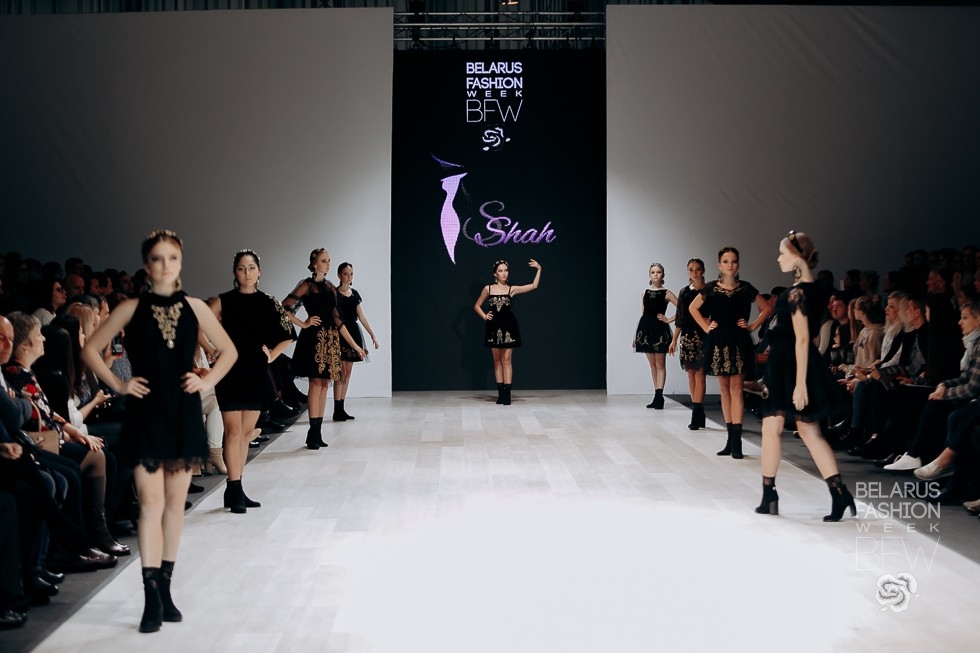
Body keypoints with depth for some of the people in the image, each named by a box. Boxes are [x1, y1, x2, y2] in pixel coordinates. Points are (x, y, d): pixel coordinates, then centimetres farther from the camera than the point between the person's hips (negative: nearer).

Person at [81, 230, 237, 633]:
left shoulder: (194, 308, 4)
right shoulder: (132, 308, 0)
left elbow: (228, 350, 13)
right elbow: (90, 349, 4)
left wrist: (207, 382, 1)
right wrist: (117, 385, -4)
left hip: (183, 412, 2)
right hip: (145, 413, -2)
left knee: (175, 502, 8)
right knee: (151, 502, -5)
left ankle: (165, 588, 19)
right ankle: (151, 597, -2)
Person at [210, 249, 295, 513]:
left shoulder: (269, 303, 5)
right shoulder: (224, 301, -2)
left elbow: (288, 335, 14)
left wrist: (271, 355, 6)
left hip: (256, 373, 3)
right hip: (231, 372, -3)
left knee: (246, 432, 9)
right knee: (233, 430, -7)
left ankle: (236, 489, 17)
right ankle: (234, 490, -2)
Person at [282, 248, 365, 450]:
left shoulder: (330, 288, 15)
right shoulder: (306, 285, -2)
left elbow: (337, 319, 15)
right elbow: (284, 308, -11)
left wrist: (354, 345, 13)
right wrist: (303, 324, -7)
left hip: (330, 340, 6)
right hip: (314, 338, -6)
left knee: (324, 384, 5)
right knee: (316, 382, -9)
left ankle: (317, 433, 10)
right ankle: (313, 433, -6)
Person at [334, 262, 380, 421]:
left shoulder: (354, 294, 13)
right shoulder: (334, 294, -6)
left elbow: (361, 316, 16)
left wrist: (372, 335, 14)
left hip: (353, 334, 7)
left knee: (347, 374, 7)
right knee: (341, 373, -9)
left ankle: (341, 409, 11)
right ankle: (337, 411, -6)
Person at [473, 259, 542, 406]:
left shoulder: (512, 289, 2)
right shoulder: (488, 289, 4)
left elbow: (533, 286, -3)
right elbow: (477, 306, 15)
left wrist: (539, 269, -6)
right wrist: (484, 316, 0)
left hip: (508, 326, -1)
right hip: (494, 326, 1)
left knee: (507, 359, -4)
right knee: (497, 360, 5)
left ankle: (507, 393, -5)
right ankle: (500, 393, 10)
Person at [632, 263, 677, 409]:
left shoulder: (666, 293, -2)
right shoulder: (645, 293, 11)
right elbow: (643, 314, 13)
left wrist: (669, 320, -6)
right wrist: (636, 335, 11)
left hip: (659, 329, -5)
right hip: (646, 329, 5)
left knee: (660, 364, -5)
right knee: (652, 364, 7)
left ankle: (659, 396, -11)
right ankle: (658, 396, 11)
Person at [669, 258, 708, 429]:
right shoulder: (684, 291, 12)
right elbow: (679, 317, 14)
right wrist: (674, 340, 12)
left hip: (703, 334, -5)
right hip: (687, 335, 5)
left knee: (699, 372, -9)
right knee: (690, 373, 5)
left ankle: (697, 412, -12)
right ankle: (697, 413, 11)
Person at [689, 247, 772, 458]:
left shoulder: (745, 288, 2)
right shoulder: (711, 288, 3)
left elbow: (767, 308, 10)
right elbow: (693, 308, 15)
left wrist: (752, 326, 2)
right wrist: (705, 327, 6)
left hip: (739, 341, -2)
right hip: (718, 341, 2)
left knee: (736, 387, -6)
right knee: (724, 387, 6)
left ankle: (736, 440, -8)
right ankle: (731, 437, 12)